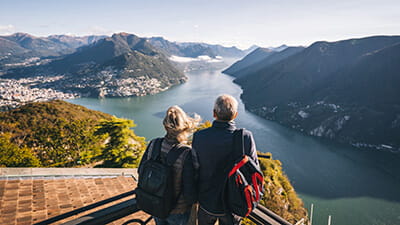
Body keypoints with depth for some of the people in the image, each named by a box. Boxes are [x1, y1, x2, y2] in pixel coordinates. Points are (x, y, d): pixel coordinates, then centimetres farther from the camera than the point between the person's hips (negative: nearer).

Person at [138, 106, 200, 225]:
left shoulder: (154, 144, -17)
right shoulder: (187, 154, -32)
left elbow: (141, 171, -2)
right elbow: (190, 194, -27)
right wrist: (195, 198, -5)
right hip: (177, 211, -4)